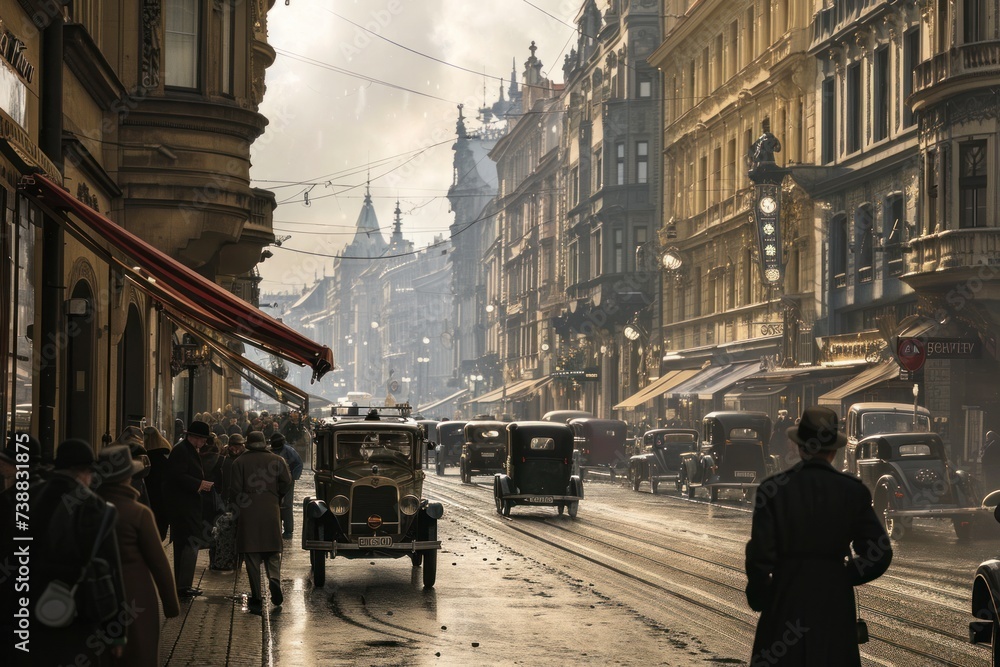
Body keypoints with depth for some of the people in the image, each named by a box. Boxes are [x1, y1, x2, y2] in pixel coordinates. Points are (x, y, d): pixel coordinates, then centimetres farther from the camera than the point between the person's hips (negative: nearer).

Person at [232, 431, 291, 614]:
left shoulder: (240, 462, 1)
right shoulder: (277, 460, 4)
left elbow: (236, 489, -6)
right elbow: (287, 483, -3)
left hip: (248, 513, -1)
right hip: (271, 511, 1)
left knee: (252, 556, 4)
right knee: (273, 552, 14)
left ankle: (256, 598, 1)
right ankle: (274, 580, -15)